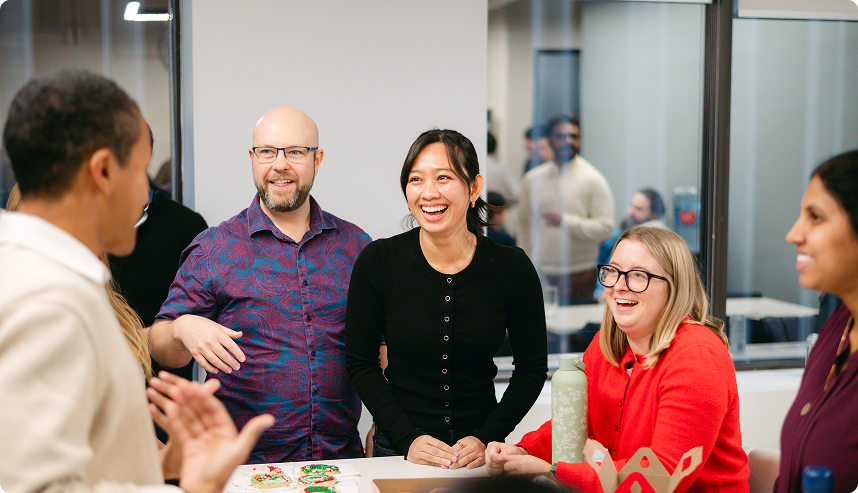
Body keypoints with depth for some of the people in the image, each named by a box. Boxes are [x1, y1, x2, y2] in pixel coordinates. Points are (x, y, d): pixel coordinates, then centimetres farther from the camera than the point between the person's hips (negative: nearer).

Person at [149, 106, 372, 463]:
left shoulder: (355, 245, 10)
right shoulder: (212, 249, 2)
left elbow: (380, 345, 18)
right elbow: (164, 352, 1)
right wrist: (182, 329, -21)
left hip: (341, 457, 2)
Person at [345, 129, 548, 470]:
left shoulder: (512, 267, -10)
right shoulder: (377, 262, -11)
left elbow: (532, 368, -1)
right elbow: (360, 363, -5)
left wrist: (487, 439, -11)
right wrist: (408, 440, -13)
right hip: (399, 451, 0)